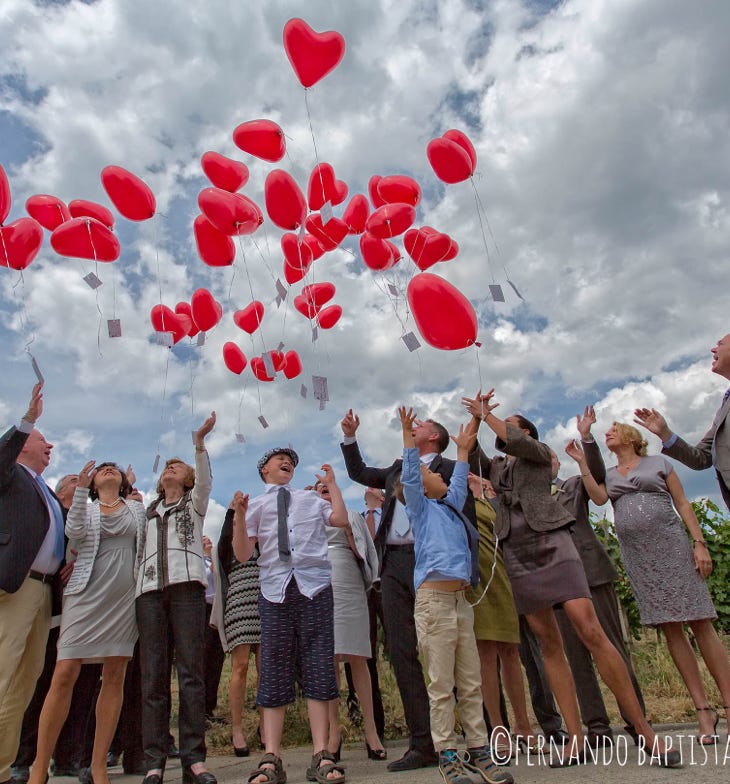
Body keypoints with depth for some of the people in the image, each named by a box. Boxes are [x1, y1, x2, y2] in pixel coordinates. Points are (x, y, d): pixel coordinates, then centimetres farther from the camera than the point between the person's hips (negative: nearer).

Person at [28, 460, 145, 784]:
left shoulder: (137, 508, 15)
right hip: (86, 593, -1)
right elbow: (74, 532, -8)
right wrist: (80, 488, -14)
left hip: (124, 597, 1)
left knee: (115, 676, 0)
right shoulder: (85, 508, 13)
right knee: (64, 673, -9)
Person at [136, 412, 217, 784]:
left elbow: (206, 480, -4)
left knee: (191, 670, -9)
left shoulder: (194, 503, 16)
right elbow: (139, 554, 23)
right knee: (153, 673, -4)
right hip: (149, 590, 3)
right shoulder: (148, 512, 27)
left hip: (186, 585, -3)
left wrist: (199, 441, -17)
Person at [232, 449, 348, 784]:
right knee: (274, 673, 0)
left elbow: (340, 519, 4)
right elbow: (242, 554, 7)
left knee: (318, 668, -1)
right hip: (275, 590, 0)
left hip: (314, 586, 1)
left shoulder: (311, 499, 19)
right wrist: (239, 517, -7)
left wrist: (331, 483, 11)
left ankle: (321, 757, 5)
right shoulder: (255, 505, 15)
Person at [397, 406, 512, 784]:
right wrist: (408, 436, -11)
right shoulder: (421, 508, 5)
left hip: (460, 601, 7)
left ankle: (478, 751, 16)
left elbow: (458, 483, 35)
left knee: (471, 683, 8)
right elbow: (409, 476, -8)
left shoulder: (450, 507, 22)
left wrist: (462, 450, 39)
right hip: (434, 600, -7)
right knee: (441, 685, -2)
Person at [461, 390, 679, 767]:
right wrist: (476, 418, 7)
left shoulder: (540, 452, 10)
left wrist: (487, 414, 3)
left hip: (551, 546, -4)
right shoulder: (495, 467, 23)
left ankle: (645, 730, -9)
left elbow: (514, 440, -9)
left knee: (590, 632, -16)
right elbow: (467, 454, 8)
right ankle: (576, 738, 4)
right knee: (549, 645, 2)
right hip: (516, 556, 4)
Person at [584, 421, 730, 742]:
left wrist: (699, 543, -4)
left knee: (700, 623, -4)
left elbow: (683, 504, 6)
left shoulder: (658, 463, 11)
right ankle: (703, 710, 6)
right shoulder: (608, 475, 16)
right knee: (671, 630, 1)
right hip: (637, 556, 2)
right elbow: (598, 497, -5)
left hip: (671, 545, -2)